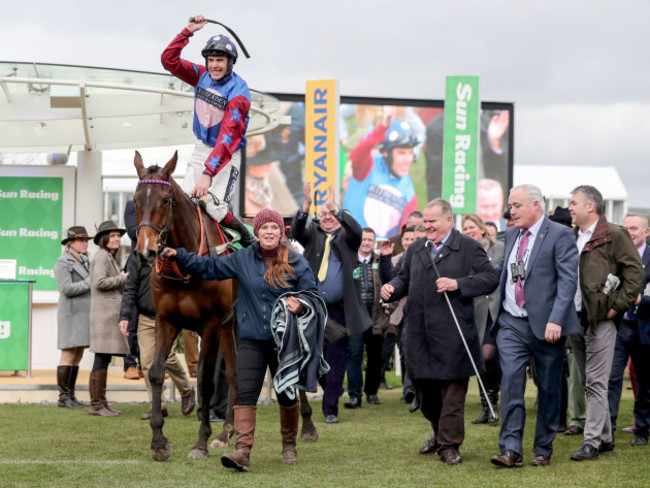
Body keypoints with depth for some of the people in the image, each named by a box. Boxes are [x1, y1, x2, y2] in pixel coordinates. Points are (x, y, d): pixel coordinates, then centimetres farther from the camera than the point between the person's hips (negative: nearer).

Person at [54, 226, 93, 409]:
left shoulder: (85, 262, 17)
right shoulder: (63, 263, -7)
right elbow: (66, 288, -17)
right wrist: (90, 282, -18)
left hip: (85, 315, 8)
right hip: (71, 314, -8)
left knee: (78, 356, 8)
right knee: (68, 355, -7)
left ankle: (71, 395, 12)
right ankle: (63, 397, -4)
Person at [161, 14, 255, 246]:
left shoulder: (238, 92, -20)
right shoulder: (202, 76, 0)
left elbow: (227, 137, -29)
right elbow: (169, 60, 0)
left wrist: (208, 174, -37)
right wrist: (188, 31, -12)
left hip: (227, 155, -5)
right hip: (201, 148, 5)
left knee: (215, 209, -20)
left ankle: (248, 241, 5)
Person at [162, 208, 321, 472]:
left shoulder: (296, 262, -1)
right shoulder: (242, 259, 4)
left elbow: (312, 292, 2)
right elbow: (209, 266, 8)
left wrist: (301, 304, -19)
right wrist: (179, 256, -1)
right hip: (251, 340, 1)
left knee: (287, 395, 12)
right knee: (245, 394, -11)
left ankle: (289, 446, 32)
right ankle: (242, 452, -17)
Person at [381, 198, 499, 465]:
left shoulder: (469, 248, -2)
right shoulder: (415, 250, 15)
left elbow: (491, 278, -7)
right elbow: (404, 278, 23)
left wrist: (458, 284, -17)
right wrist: (391, 288, 1)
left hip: (452, 333, -5)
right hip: (419, 332, 6)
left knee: (453, 391, -3)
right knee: (425, 390, 13)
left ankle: (449, 445, 3)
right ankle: (440, 434, 33)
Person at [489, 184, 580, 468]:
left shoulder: (559, 235, -7)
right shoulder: (511, 235, 14)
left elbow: (568, 280, -14)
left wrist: (556, 320, -21)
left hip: (545, 325, -5)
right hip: (511, 324, 5)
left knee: (548, 389, 5)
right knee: (510, 382, -8)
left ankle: (543, 450, 15)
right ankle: (511, 450, -11)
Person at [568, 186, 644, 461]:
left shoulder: (614, 235, -6)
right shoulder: (571, 238, 16)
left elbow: (635, 271, -10)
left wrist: (618, 305, -12)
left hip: (600, 319, -7)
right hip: (575, 319, 8)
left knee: (596, 383, -8)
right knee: (589, 383, 11)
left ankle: (592, 442, -7)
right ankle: (605, 438, 19)